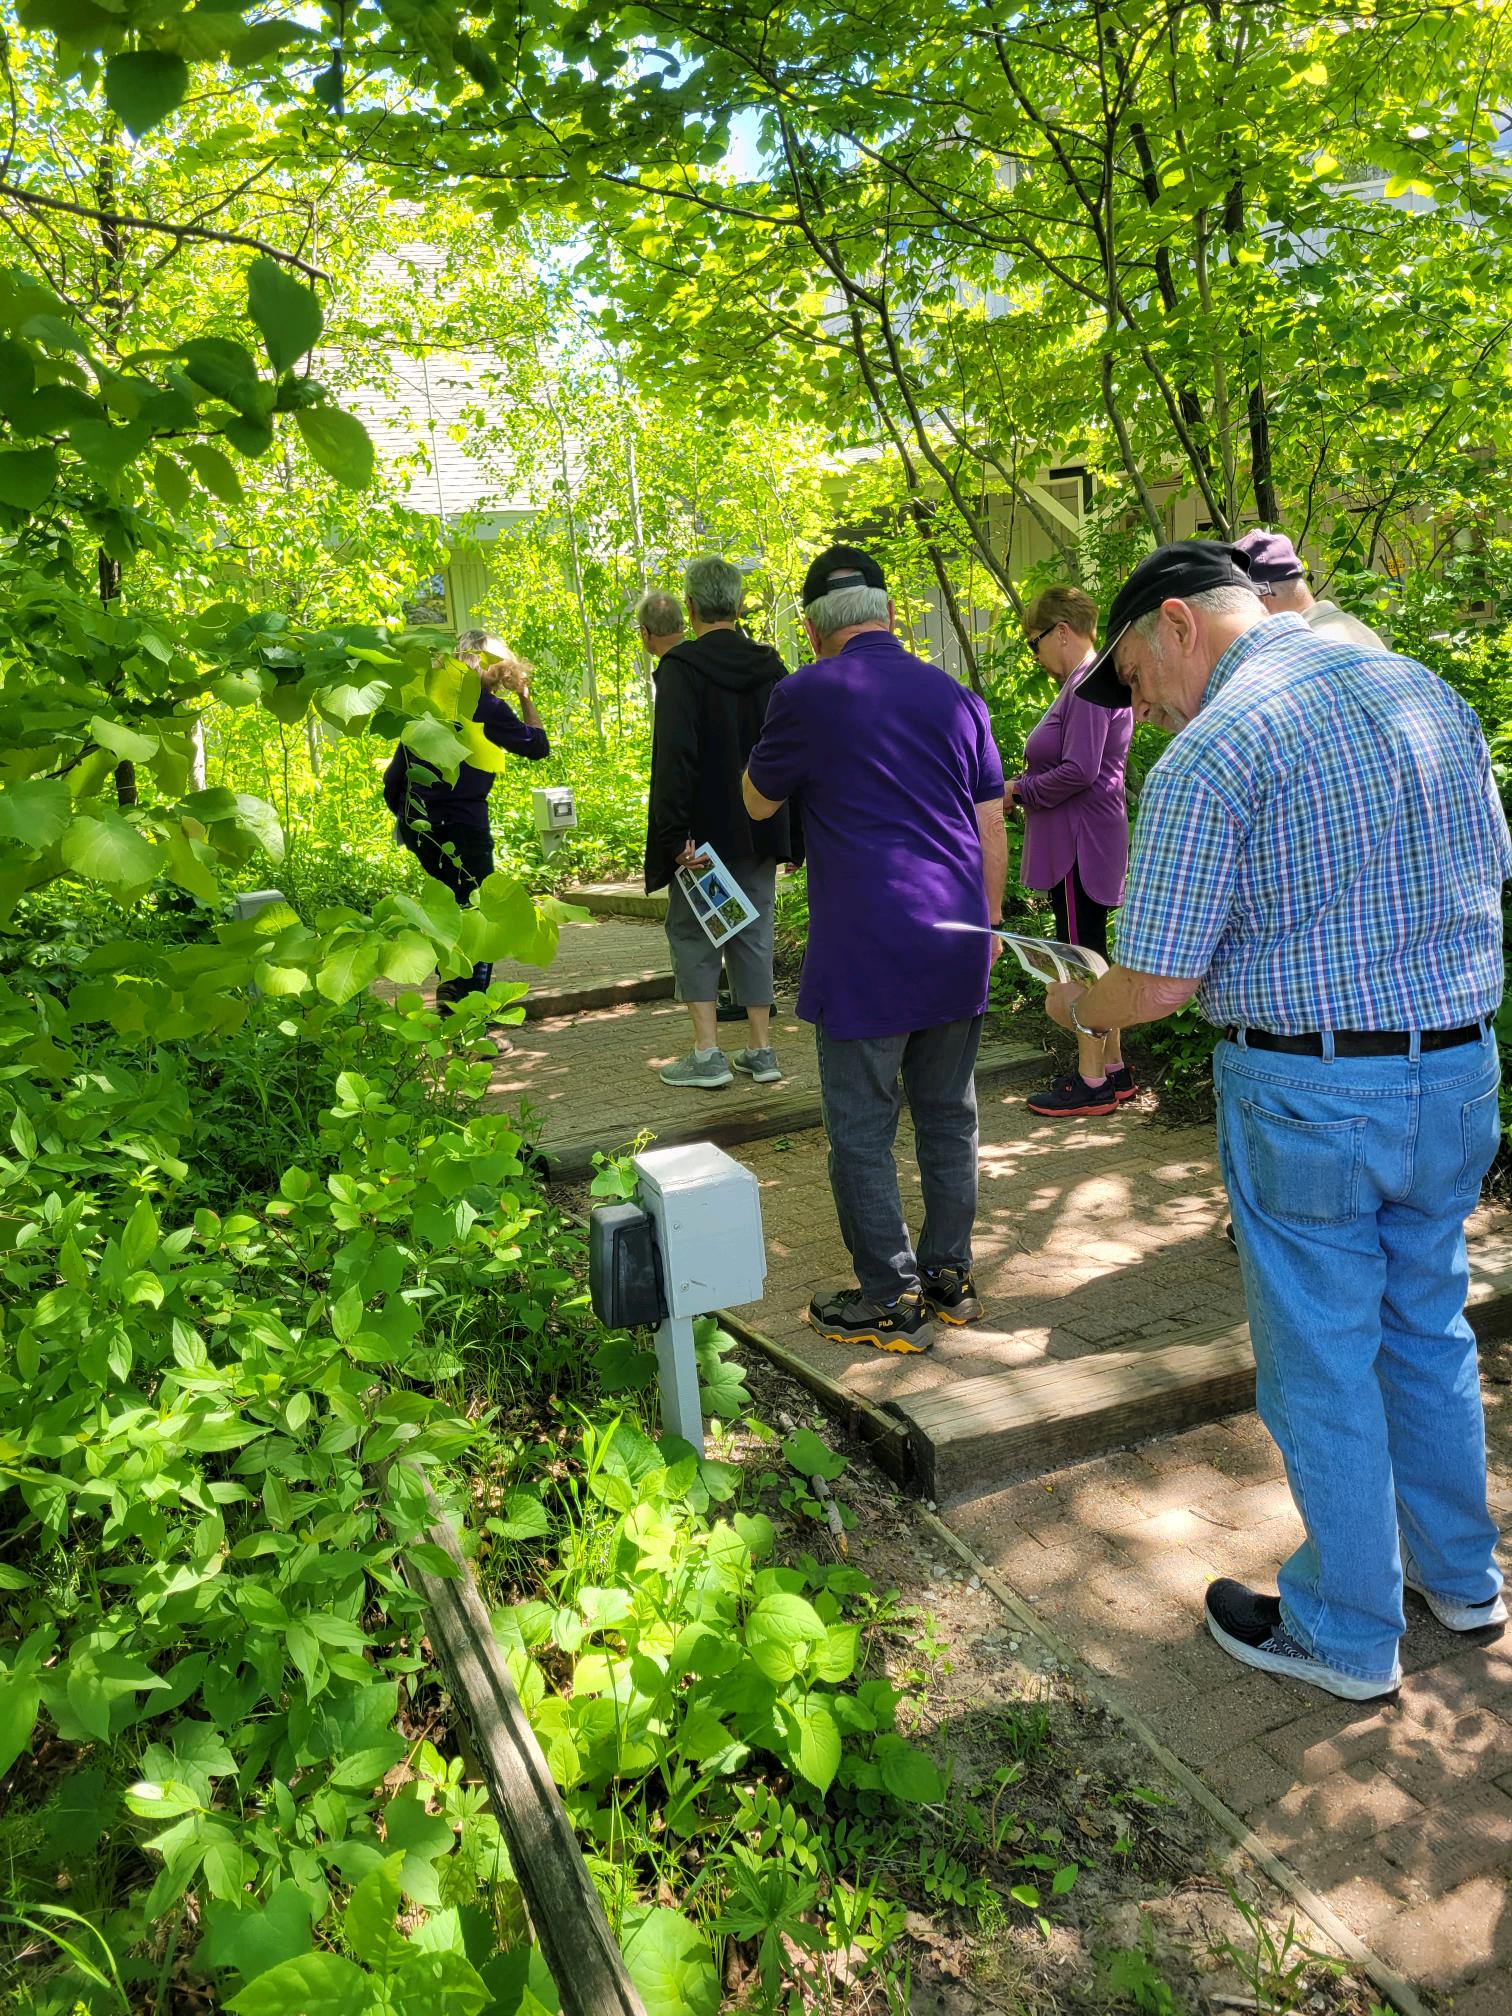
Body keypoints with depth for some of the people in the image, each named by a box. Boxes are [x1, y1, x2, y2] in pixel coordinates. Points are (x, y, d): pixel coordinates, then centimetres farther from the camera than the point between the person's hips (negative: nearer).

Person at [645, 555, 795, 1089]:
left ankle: (707, 1054, 2)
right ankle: (760, 1050, 16)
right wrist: (785, 826, 13)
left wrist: (674, 834, -19)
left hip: (704, 829, -5)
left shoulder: (681, 666, -11)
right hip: (760, 831, 5)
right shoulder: (770, 667, 6)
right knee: (753, 932, 13)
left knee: (691, 932, 7)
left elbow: (673, 757, -19)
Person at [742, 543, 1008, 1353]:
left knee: (862, 1130, 4)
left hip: (864, 953, -6)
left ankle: (893, 1302, 11)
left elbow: (758, 802, 9)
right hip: (955, 947, 6)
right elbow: (992, 828, 12)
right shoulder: (956, 697, 9)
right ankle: (950, 1276, 25)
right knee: (948, 1115, 15)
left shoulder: (807, 696, -5)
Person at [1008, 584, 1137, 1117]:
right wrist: (1024, 788, 7)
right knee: (1092, 958, 15)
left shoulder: (1089, 686, -16)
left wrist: (1018, 790, -10)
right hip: (1077, 846, 11)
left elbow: (1078, 771, -24)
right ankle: (1113, 1070, 24)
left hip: (1081, 848, -11)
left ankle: (1093, 1083, 4)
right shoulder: (1082, 684, 16)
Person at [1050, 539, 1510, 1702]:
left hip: (1309, 1093, -7)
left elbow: (1161, 983, -19)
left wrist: (1081, 1009, 2)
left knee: (1323, 1366, 9)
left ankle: (1349, 1633, 27)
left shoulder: (1211, 753, -17)